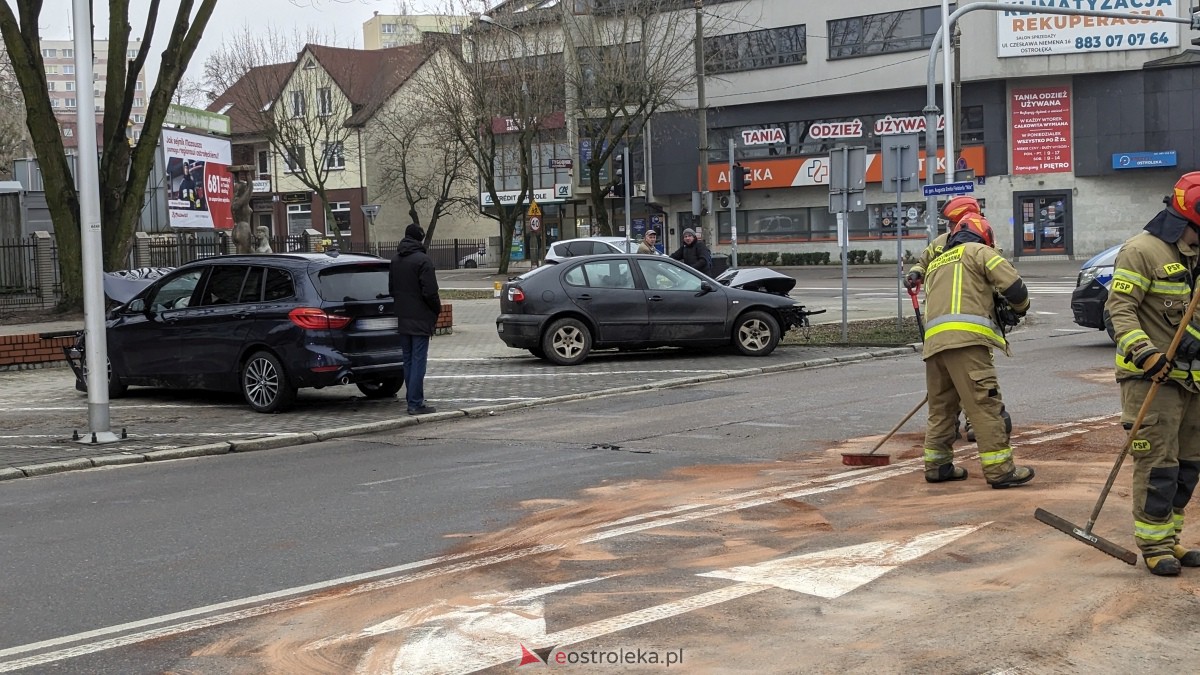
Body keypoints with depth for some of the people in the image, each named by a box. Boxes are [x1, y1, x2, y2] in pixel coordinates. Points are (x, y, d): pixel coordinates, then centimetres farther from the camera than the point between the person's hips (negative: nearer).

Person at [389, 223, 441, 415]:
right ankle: (415, 403, -7)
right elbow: (430, 292, -17)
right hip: (420, 320, -7)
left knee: (408, 361, 13)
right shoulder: (422, 260, -14)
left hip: (402, 320, 7)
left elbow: (391, 289, 16)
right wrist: (437, 310, -2)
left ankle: (412, 400, 17)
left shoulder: (395, 260, 11)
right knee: (418, 361, -6)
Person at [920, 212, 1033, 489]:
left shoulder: (935, 264, 31)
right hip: (965, 340, -7)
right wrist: (1020, 308, 20)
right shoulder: (978, 251, 10)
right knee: (986, 405, -7)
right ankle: (1000, 470, -8)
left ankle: (937, 465, 21)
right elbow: (1013, 284, -1)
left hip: (933, 341, 7)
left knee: (941, 407, 17)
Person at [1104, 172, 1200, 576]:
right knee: (1158, 463, -7)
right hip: (1150, 376, -8)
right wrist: (1144, 352, -26)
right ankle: (1153, 546, 1)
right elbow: (1120, 307, -16)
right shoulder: (1144, 250, -12)